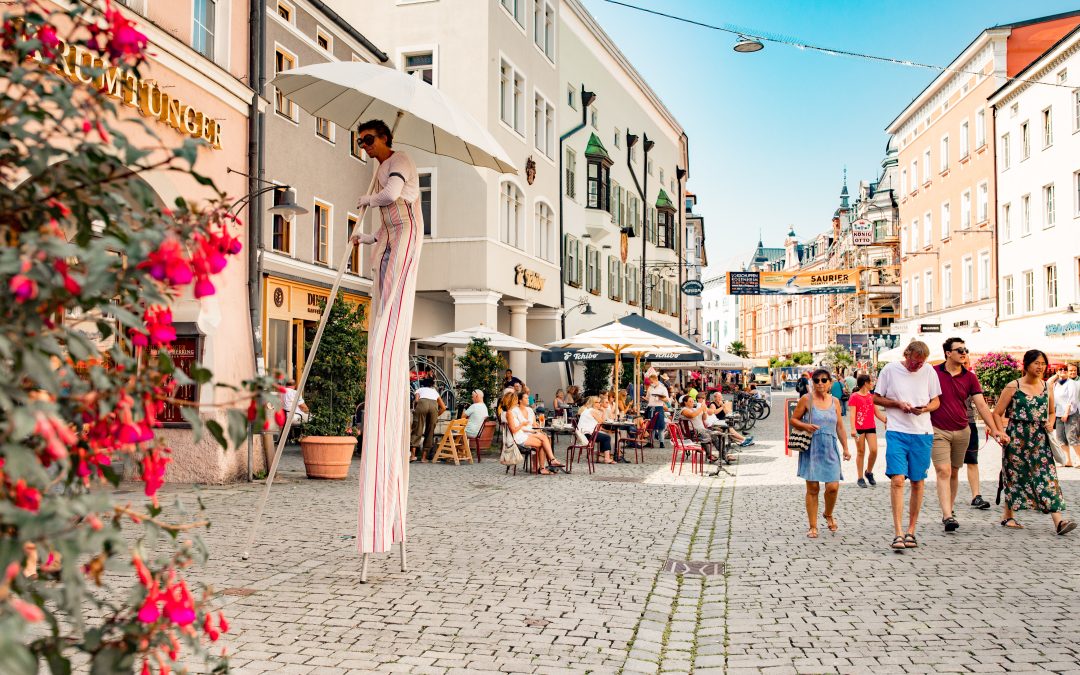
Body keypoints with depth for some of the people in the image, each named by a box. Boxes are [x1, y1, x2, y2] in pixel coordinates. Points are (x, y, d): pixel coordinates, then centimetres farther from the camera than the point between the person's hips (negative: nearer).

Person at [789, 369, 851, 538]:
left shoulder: (835, 401, 11)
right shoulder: (806, 400, 0)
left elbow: (840, 427, 16)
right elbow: (793, 419, 4)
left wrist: (845, 448, 13)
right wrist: (805, 426, -15)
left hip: (830, 449, 3)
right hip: (811, 449, -3)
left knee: (833, 486, -6)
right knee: (812, 488, -1)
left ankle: (829, 514, 25)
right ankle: (813, 526, 9)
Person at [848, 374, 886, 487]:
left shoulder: (871, 396, 12)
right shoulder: (854, 397, -6)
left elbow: (877, 413, 17)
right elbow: (852, 414, -12)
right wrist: (853, 429, -21)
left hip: (871, 427, 5)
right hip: (859, 428, -5)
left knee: (874, 450, -6)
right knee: (861, 452, 2)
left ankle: (869, 472, 17)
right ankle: (860, 478, 10)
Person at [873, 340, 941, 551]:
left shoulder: (929, 371, 4)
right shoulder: (890, 370, -1)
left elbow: (936, 401, 12)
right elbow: (876, 398, 6)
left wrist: (926, 408, -10)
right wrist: (898, 404, -10)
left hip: (922, 433, 3)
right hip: (896, 432, -2)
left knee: (918, 482, 8)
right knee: (897, 479, -13)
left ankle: (911, 530, 21)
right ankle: (898, 532, -13)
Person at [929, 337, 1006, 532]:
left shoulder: (970, 377, 3)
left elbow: (981, 405, -2)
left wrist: (994, 429, -11)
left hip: (961, 432, 4)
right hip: (938, 431, -4)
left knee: (954, 473, 12)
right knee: (943, 472, -12)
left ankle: (949, 510, 25)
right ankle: (947, 516, -19)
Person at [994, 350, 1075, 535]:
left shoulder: (1047, 388, 9)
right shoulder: (1013, 387, -4)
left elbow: (1051, 412, 23)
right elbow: (997, 413, -2)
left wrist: (1050, 423, 2)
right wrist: (1002, 433, -15)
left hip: (1040, 439, 3)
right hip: (1017, 438, -3)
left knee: (1047, 476, -8)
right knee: (1015, 476, 6)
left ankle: (1058, 520, -15)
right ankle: (1008, 516, 21)